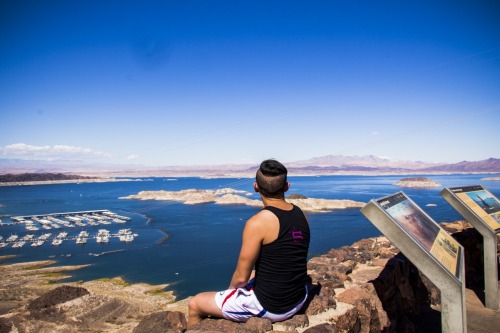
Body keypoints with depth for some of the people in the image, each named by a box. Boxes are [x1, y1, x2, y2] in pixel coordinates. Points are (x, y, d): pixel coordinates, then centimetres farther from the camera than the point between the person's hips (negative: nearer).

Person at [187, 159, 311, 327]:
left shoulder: (257, 223, -24)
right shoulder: (300, 215, -2)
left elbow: (241, 277, -16)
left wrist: (231, 288, 7)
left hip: (269, 306, -7)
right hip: (298, 300, 7)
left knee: (195, 304, 10)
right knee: (251, 276, 36)